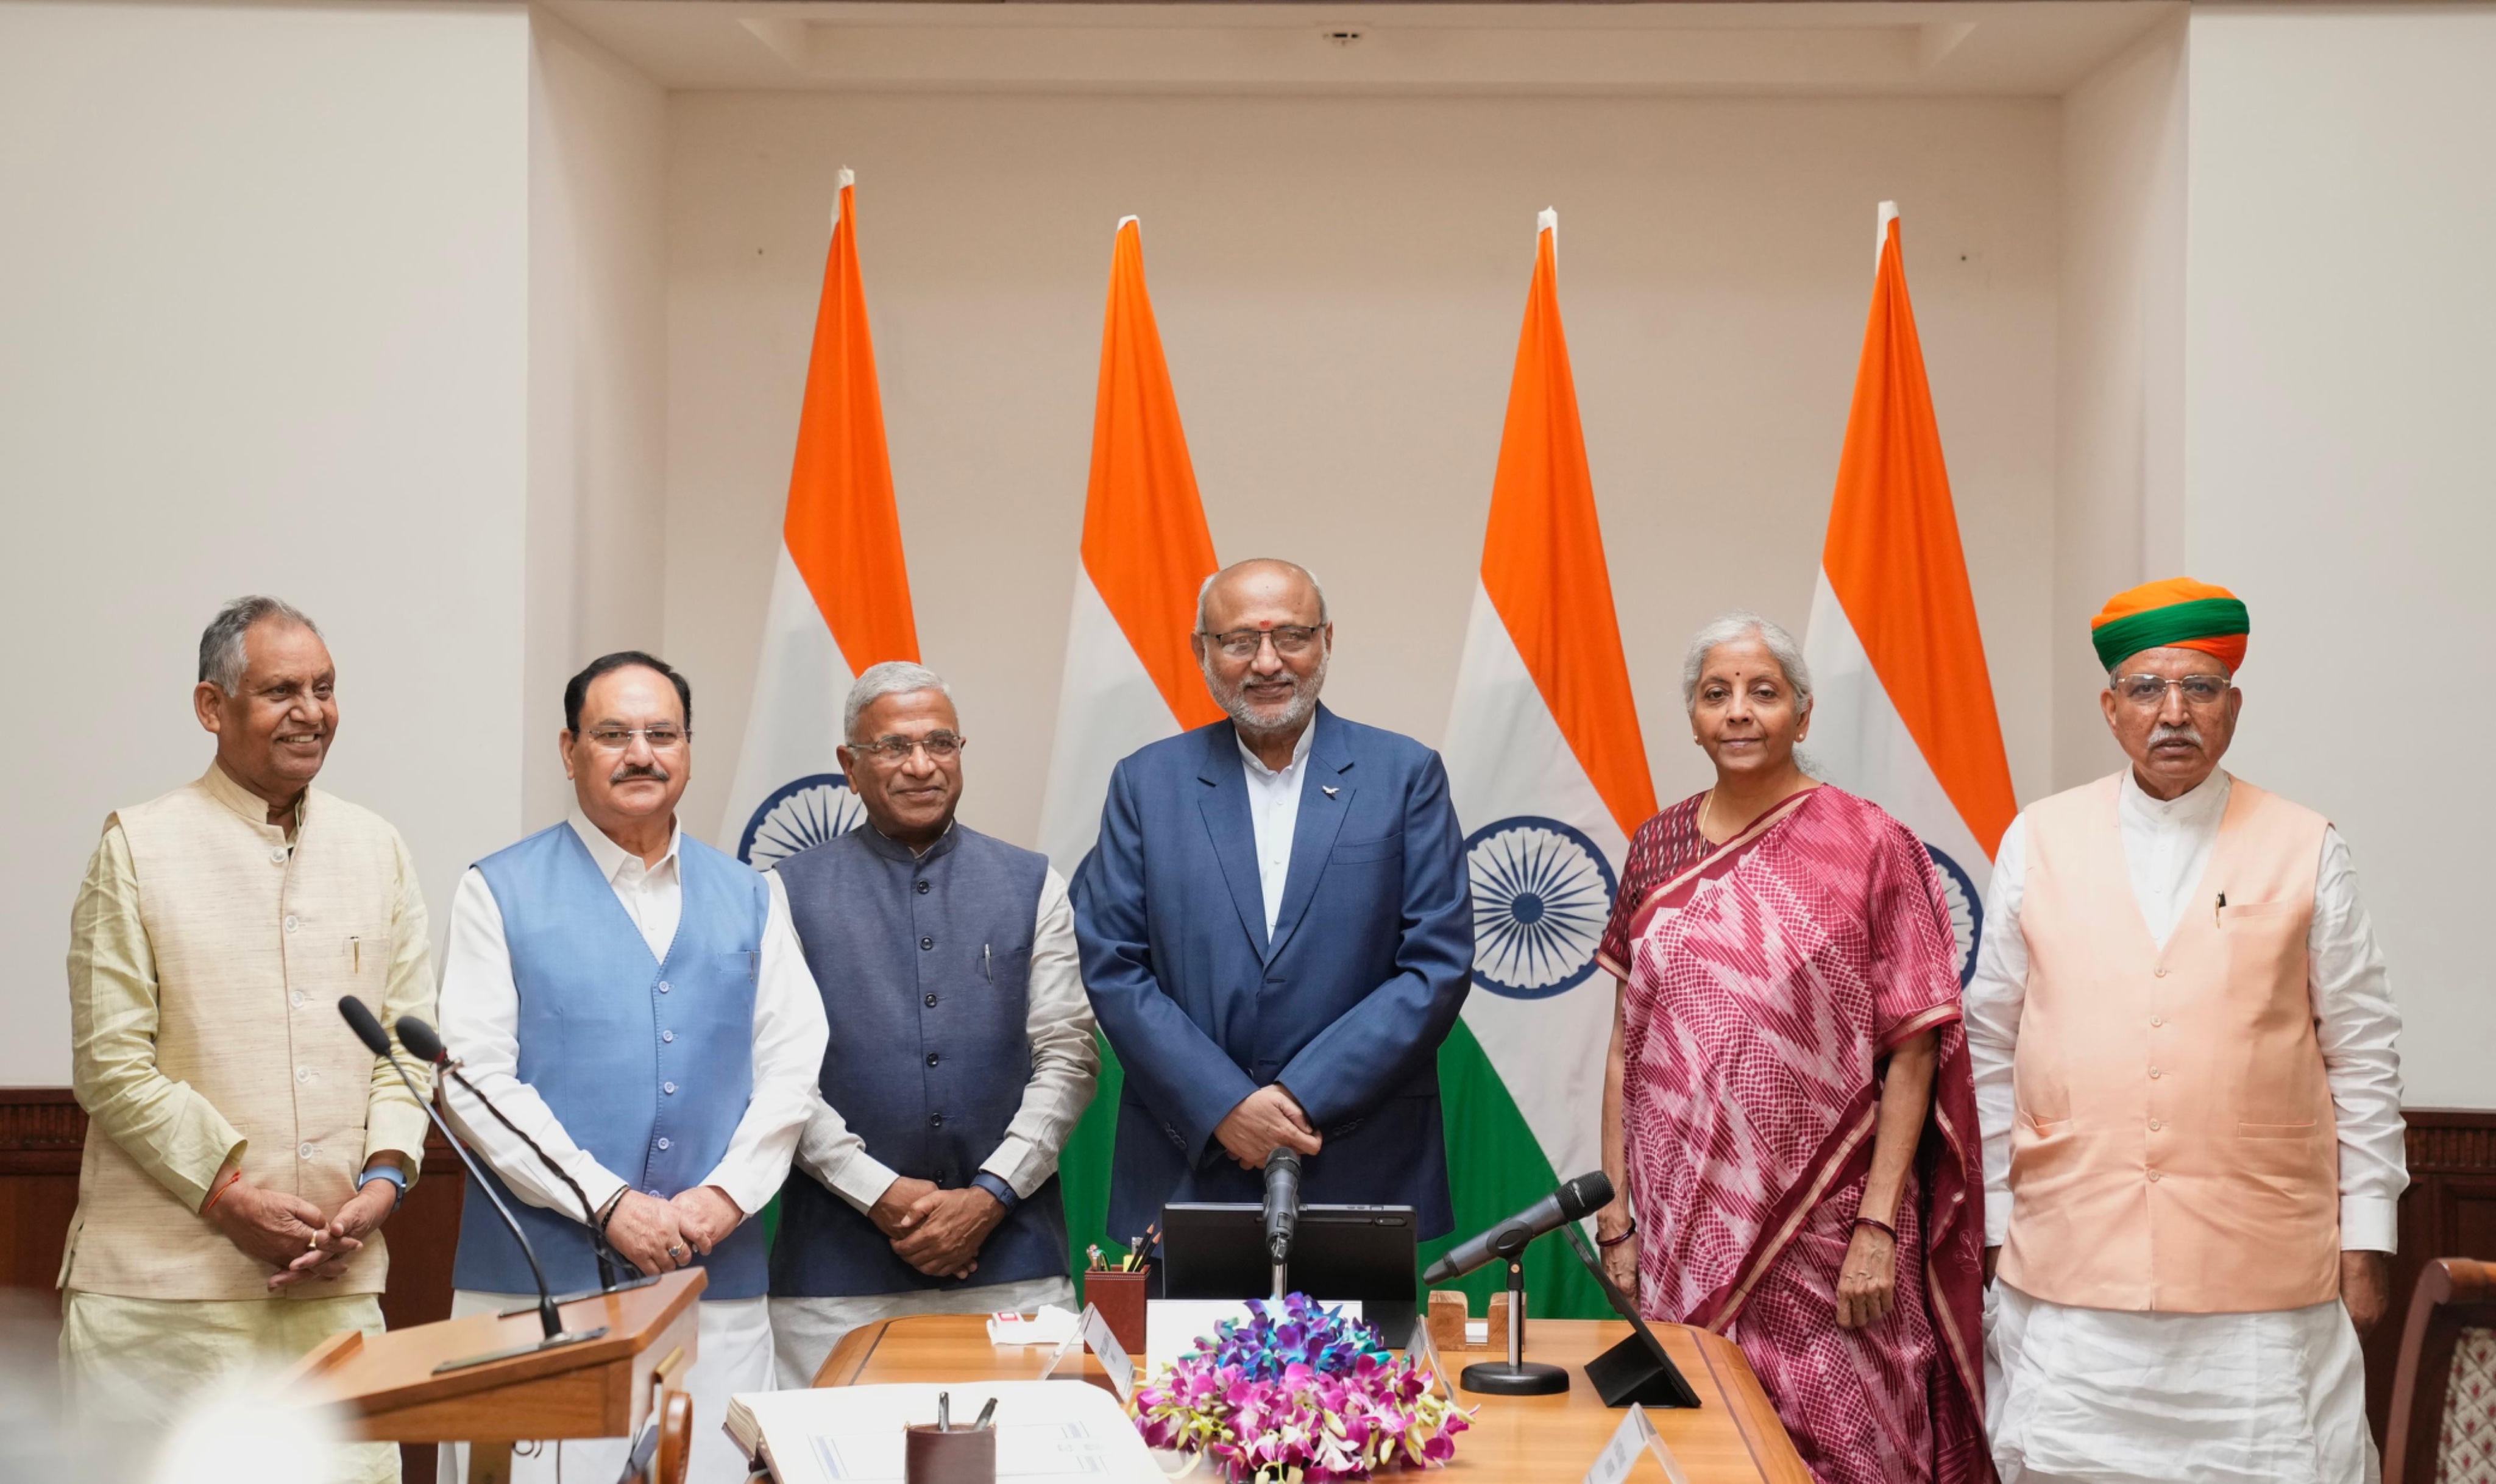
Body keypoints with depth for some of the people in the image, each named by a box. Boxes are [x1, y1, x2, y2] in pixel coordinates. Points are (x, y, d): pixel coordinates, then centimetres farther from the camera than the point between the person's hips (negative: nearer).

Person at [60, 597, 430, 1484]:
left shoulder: (375, 851, 13)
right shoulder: (141, 847, 0)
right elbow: (112, 1066, -5)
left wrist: (384, 1178, -4)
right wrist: (231, 1197, -11)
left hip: (338, 1277, 4)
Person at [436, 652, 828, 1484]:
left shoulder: (748, 900, 14)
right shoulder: (501, 893, 3)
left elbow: (792, 1066, 8)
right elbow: (476, 1080, -5)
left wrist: (726, 1195, -7)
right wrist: (608, 1203, -12)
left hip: (718, 1280, 3)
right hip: (541, 1279, -3)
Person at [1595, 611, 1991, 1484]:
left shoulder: (1869, 848, -4)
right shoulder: (1659, 849, 7)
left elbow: (1912, 1052, -6)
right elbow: (1627, 1045, 9)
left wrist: (1878, 1227, -11)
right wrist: (1616, 1216, 5)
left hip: (1822, 1240, -3)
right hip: (1683, 1236, 3)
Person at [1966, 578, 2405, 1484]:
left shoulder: (2306, 850, 5)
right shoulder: (2039, 841, 7)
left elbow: (2362, 1057, 6)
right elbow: (1991, 1045, 10)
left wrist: (2367, 1241, 3)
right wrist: (1990, 1222, 7)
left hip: (2263, 1278, -1)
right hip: (2070, 1269, 1)